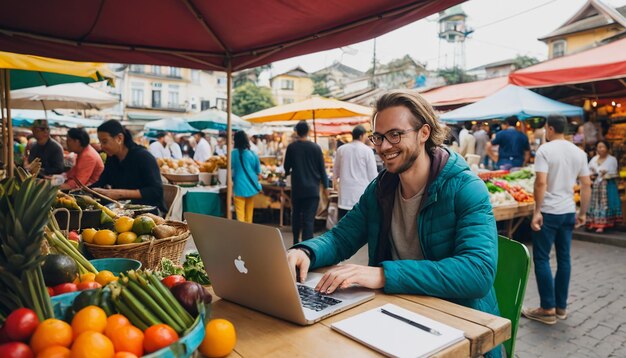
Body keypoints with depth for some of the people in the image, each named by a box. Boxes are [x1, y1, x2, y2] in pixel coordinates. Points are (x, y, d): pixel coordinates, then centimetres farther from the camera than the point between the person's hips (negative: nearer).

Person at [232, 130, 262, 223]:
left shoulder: (234, 153, -7)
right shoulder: (252, 154, 2)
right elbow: (258, 172, 7)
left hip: (240, 186, -4)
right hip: (251, 186, 4)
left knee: (240, 213, -3)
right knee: (249, 212, 16)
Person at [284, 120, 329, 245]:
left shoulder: (291, 147, -3)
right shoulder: (315, 147, -5)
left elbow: (286, 167, 7)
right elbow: (322, 168, 0)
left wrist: (288, 172, 31)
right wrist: (325, 185, 12)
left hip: (297, 188, 2)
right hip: (312, 188, -2)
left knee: (296, 215, 19)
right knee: (309, 219, -2)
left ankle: (296, 242, 31)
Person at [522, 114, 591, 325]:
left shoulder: (545, 150, -11)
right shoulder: (579, 152, 8)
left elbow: (541, 183, -20)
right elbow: (586, 185, 8)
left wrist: (537, 211, -15)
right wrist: (582, 213, 15)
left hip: (548, 212, -6)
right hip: (569, 212, 6)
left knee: (541, 259, 2)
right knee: (564, 258, 12)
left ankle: (548, 309, 6)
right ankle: (561, 307, 21)